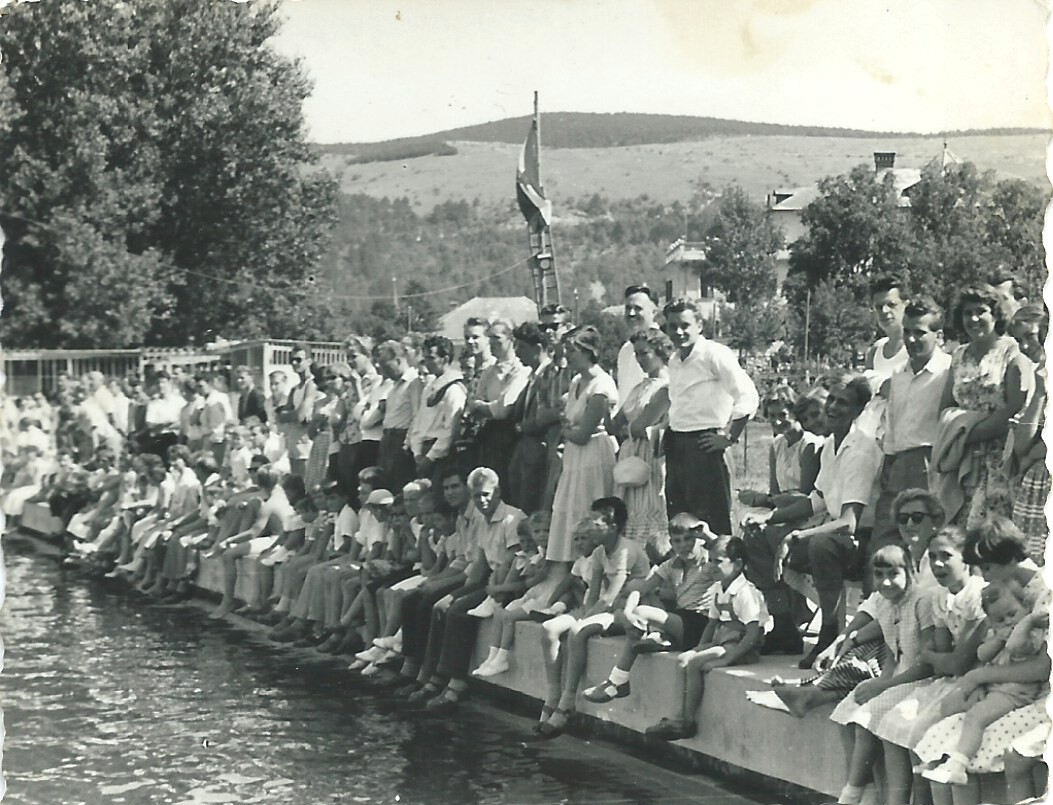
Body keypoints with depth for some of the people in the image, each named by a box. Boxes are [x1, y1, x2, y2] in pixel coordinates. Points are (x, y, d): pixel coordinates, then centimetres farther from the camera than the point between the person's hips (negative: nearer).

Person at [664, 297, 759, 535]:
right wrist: (667, 435, 16)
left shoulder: (714, 354, -9)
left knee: (711, 524, -7)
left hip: (703, 447, -8)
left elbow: (747, 397, -16)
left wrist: (729, 436, -13)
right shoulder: (674, 362, 16)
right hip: (676, 448, 8)